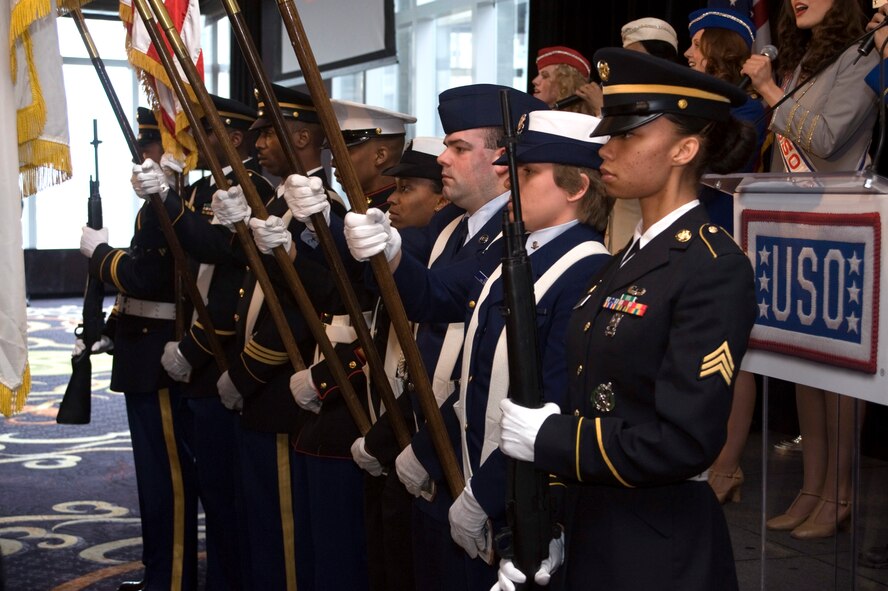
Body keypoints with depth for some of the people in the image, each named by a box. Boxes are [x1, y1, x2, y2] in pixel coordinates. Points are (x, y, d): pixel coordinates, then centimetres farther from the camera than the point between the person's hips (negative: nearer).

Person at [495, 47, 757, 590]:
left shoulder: (715, 268, -17)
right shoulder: (629, 260, 10)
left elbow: (683, 442, -24)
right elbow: (589, 401, 9)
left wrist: (546, 439, -16)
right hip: (591, 531, 8)